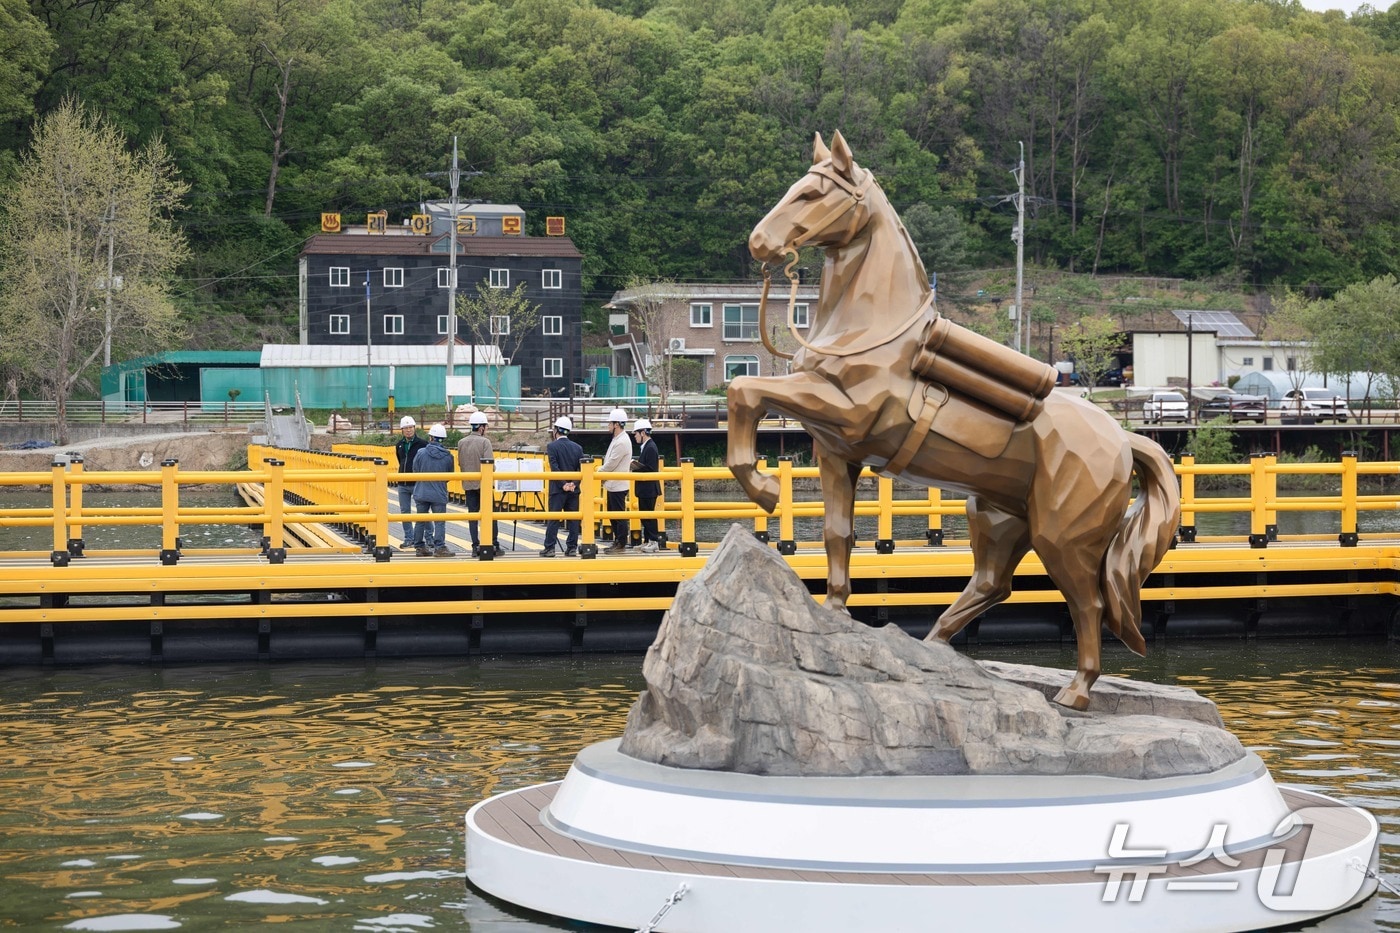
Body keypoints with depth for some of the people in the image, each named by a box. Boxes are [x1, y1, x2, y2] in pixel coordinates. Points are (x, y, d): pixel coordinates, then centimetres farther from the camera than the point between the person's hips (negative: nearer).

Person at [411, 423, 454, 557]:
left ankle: (419, 547, 17)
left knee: (421, 521, 12)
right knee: (439, 522, 1)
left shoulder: (421, 453, -8)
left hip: (421, 492, 1)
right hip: (439, 494, -1)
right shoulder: (448, 456, -6)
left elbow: (415, 471, 3)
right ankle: (439, 547, -8)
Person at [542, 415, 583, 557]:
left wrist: (563, 484, -13)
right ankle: (572, 548, 6)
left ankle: (549, 548, -2)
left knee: (553, 519, -1)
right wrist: (574, 484, -4)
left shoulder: (552, 447, -6)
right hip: (573, 490, 4)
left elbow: (554, 468, -15)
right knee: (573, 519, 6)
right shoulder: (577, 448, 7)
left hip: (558, 489, -4)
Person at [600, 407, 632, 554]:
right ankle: (617, 542, 22)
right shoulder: (617, 440, 13)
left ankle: (621, 545, 1)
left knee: (619, 515, -4)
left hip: (618, 485, -10)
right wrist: (602, 471, 7)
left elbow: (611, 464, -19)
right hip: (613, 485, 10)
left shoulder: (622, 442, -19)